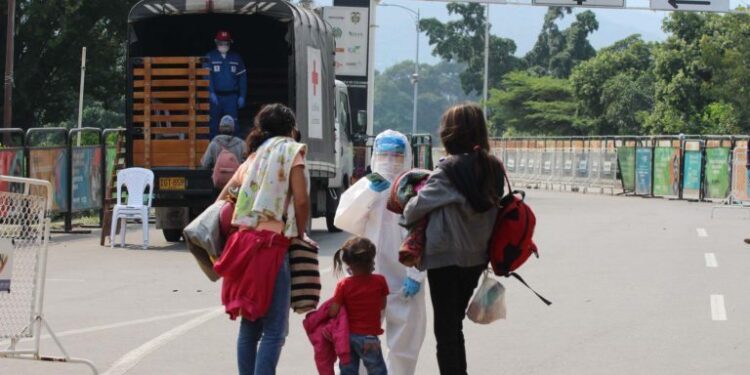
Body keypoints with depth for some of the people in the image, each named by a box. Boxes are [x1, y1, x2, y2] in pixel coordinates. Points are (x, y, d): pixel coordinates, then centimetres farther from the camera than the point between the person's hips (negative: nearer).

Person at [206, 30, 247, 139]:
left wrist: (242, 96, 4)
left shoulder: (236, 58, 8)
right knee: (214, 123, 4)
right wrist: (211, 93, -19)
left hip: (231, 96, 1)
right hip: (216, 96, -1)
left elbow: (242, 77, 9)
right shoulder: (210, 57, -1)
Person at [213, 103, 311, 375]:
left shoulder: (253, 157, 20)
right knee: (274, 331, -8)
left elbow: (222, 200, 19)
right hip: (272, 245, -7)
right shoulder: (291, 151, 1)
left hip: (244, 243, 7)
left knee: (249, 326, 12)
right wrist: (301, 235, 5)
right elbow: (301, 200, -9)